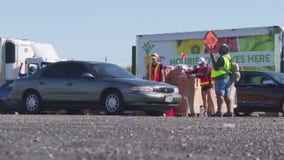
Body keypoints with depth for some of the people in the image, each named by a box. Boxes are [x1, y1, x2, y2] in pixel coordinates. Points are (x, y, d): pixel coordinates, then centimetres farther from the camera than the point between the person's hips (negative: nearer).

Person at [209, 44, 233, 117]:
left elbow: (216, 67, -20)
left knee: (219, 95, -10)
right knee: (227, 95, 10)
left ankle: (219, 111, -15)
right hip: (228, 78, 9)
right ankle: (230, 111, 8)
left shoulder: (222, 58, -14)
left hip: (221, 78, -9)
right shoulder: (229, 58, 16)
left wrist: (212, 57, -18)